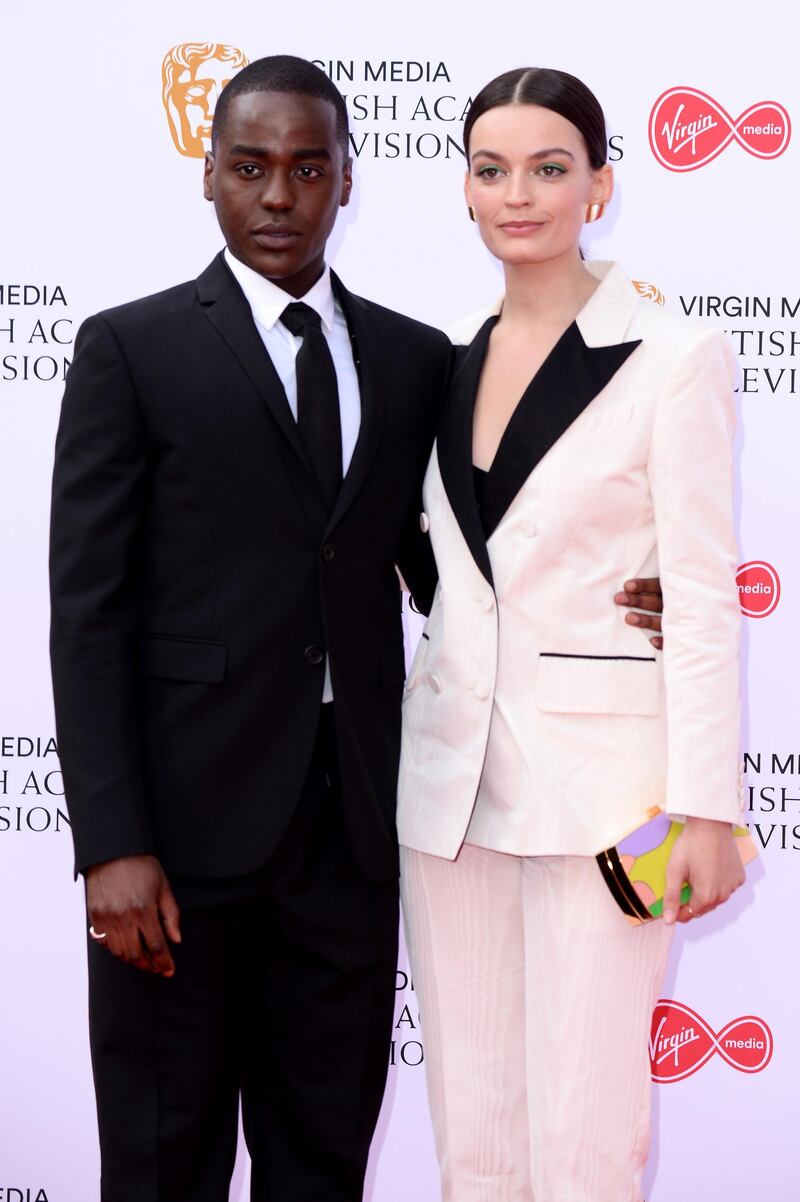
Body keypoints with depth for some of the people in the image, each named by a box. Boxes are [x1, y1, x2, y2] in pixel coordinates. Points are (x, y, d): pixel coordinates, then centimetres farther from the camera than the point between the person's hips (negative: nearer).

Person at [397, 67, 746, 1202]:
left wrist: (706, 810, -12)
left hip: (596, 772, -5)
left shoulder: (672, 356, -6)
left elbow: (702, 596, -8)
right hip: (451, 766, 6)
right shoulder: (449, 358, 11)